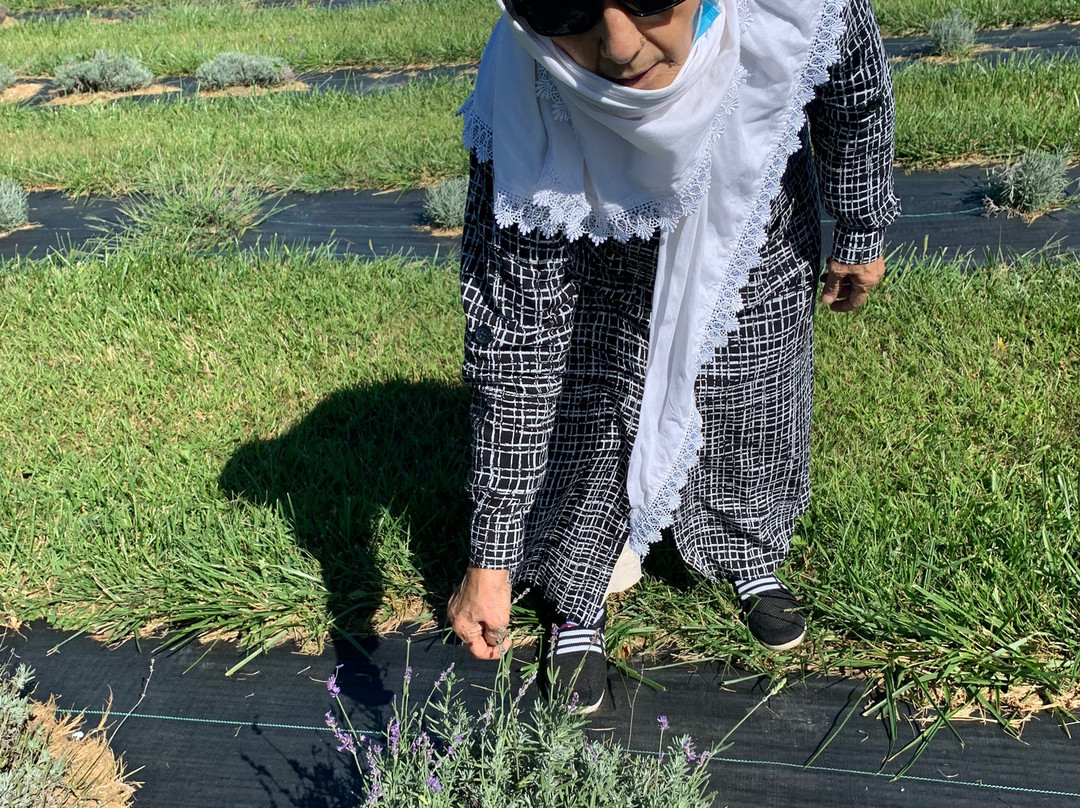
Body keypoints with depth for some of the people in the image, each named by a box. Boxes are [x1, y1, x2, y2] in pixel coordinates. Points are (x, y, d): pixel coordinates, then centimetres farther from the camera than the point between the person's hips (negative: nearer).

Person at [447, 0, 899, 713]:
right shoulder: (523, 118, -41)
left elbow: (856, 93, -15)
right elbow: (514, 343, -35)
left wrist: (861, 233, 1)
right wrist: (491, 559, -32)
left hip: (757, 229, 2)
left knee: (756, 406, 16)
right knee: (586, 420, -1)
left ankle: (752, 557, 47)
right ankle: (579, 605, 30)